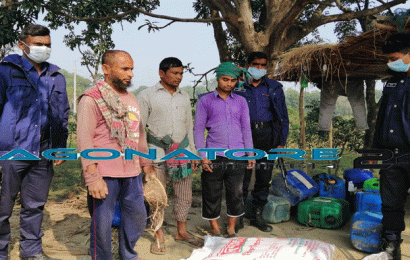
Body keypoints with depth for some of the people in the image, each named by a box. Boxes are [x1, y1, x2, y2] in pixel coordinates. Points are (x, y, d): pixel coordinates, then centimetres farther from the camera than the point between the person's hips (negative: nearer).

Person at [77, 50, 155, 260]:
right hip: (104, 174, -7)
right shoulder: (91, 99, -7)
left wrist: (146, 163, 22)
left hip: (131, 172, 7)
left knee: (138, 217, 15)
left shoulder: (131, 98, 15)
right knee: (102, 223, 1)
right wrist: (93, 177, -20)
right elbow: (84, 140, -13)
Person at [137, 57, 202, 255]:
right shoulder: (147, 95, 0)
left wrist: (193, 154, 17)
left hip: (182, 150, 4)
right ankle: (159, 237, 18)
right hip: (157, 152, -4)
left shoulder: (184, 96, 14)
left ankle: (181, 232, 25)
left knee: (185, 195, 8)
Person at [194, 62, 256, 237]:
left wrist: (250, 154, 8)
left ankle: (231, 230, 23)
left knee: (236, 194, 6)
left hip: (237, 156, 2)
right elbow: (198, 129, 2)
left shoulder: (241, 101, 14)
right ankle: (215, 231, 20)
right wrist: (202, 156, -6)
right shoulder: (205, 101, 5)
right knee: (212, 195, 4)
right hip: (214, 157, -2)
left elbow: (246, 129, 16)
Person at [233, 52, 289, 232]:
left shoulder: (274, 88, 10)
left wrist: (281, 141, 3)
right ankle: (238, 217, 10)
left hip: (267, 136, 2)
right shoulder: (238, 87, 5)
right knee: (242, 177, -3)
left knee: (264, 178, 7)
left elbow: (282, 116, 11)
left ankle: (257, 215, 20)